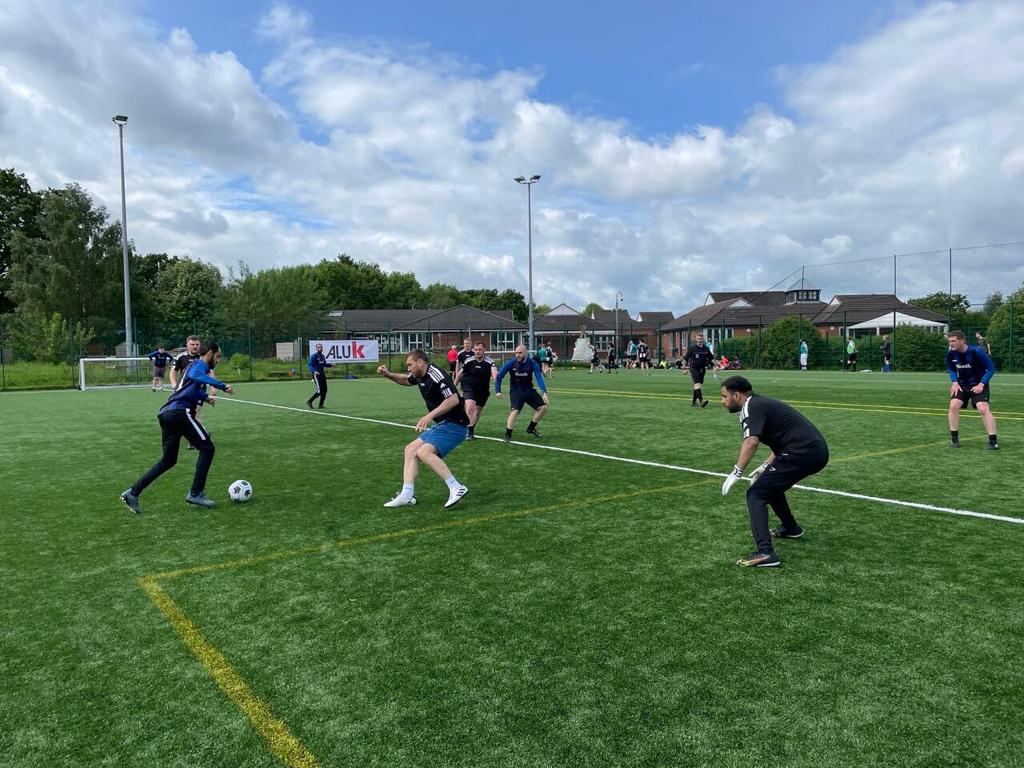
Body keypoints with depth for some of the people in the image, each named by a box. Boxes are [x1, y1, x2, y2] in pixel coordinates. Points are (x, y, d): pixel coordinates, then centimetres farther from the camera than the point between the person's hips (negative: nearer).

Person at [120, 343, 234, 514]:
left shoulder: (194, 364, 28)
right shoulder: (201, 364, -2)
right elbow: (194, 376, -27)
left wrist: (205, 397, 27)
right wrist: (222, 385, -33)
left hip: (167, 414, 10)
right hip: (180, 412, -10)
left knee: (168, 460, 16)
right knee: (207, 448, -2)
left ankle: (133, 493, 13)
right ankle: (196, 494, -1)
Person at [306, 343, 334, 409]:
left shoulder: (322, 356, 13)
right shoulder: (314, 356, -11)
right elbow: (309, 365, -17)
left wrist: (330, 365, 10)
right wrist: (314, 371, -32)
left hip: (322, 374, 8)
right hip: (316, 374, -8)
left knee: (324, 390, 6)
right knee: (320, 390, -13)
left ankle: (321, 405, 15)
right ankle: (309, 402, 1)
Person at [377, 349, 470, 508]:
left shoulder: (436, 375, -19)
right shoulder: (420, 376, 11)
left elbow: (454, 399, -30)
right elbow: (406, 380, 35)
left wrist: (430, 416, -34)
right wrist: (388, 375, 18)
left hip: (454, 425, -10)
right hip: (441, 425, 10)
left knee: (424, 452, -25)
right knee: (411, 450, 7)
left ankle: (456, 488, -22)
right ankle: (406, 496, 6)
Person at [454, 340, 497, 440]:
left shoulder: (489, 362, -17)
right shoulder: (469, 361, -11)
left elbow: (494, 370, -39)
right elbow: (460, 374, 5)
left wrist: (495, 377, -62)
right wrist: (454, 386, 14)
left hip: (483, 390, 2)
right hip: (469, 388, -1)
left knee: (477, 411, 15)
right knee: (470, 407, -23)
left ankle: (472, 428, 41)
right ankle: (470, 432, -18)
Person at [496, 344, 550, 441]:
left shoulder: (532, 364, -13)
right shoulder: (511, 363, -14)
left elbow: (539, 378, -24)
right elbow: (499, 376, -8)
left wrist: (544, 392, -38)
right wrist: (498, 391, -17)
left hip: (529, 390, 3)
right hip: (516, 391, -3)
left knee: (543, 407, -2)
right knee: (515, 410, -25)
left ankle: (531, 428, 18)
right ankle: (507, 435, -11)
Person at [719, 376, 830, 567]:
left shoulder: (750, 408, -6)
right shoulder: (763, 403, 23)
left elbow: (751, 442, -24)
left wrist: (736, 473, -22)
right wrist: (766, 466, 28)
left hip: (802, 453, -10)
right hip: (818, 451, 10)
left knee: (756, 494, -8)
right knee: (771, 484, 30)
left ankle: (765, 553, -21)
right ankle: (790, 528, 46)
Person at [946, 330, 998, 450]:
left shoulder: (976, 352, -20)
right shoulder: (951, 354, -7)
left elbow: (991, 368, -12)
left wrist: (981, 384, -20)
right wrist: (955, 382, -5)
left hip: (978, 385, -4)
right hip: (962, 384, 4)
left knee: (983, 409, -19)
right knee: (953, 405, -13)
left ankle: (993, 441, -11)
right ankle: (954, 438, 0)